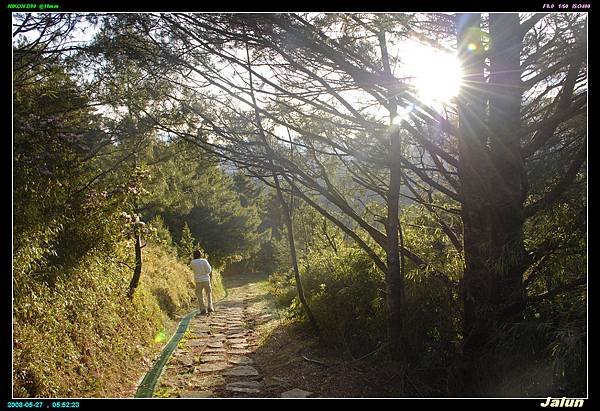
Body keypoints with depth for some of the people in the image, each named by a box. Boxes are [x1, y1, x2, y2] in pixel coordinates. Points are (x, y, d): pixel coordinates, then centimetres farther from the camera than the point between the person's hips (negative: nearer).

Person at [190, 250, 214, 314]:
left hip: (198, 281, 0)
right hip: (206, 280, 0)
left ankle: (203, 309, 4)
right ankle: (210, 307, 8)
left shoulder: (192, 263, -7)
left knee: (199, 295, 11)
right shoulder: (204, 261, -7)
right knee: (209, 294, 15)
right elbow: (209, 270, -7)